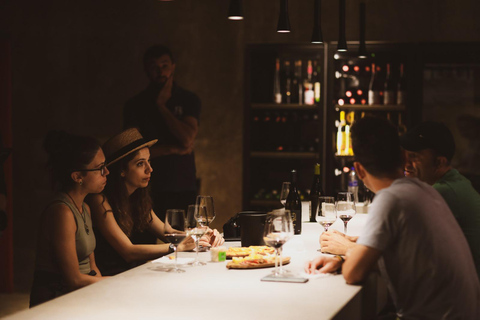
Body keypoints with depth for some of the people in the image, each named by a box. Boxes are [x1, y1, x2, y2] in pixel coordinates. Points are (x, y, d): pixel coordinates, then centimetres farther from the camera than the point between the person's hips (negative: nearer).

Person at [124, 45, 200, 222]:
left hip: (184, 188, 1)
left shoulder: (188, 99, 7)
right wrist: (173, 149, -6)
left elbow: (188, 139, -9)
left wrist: (161, 106, -5)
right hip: (150, 190, 0)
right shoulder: (135, 104, 6)